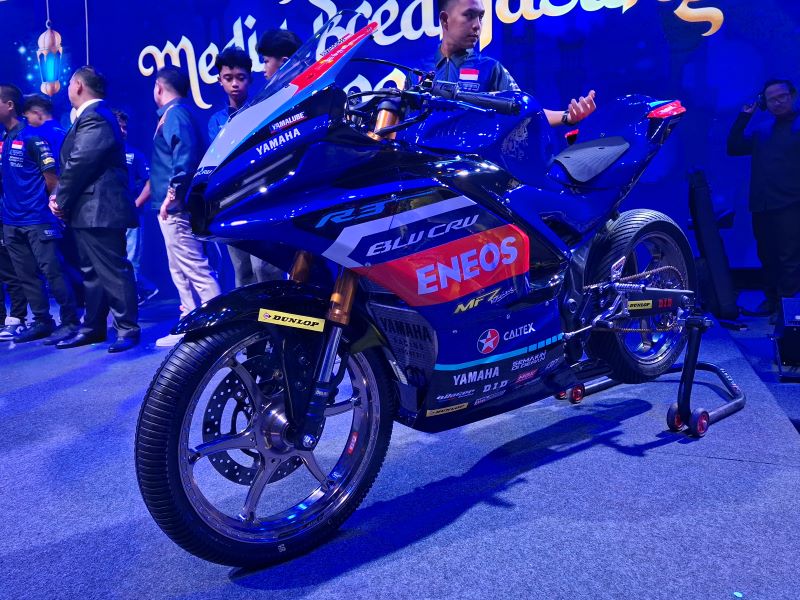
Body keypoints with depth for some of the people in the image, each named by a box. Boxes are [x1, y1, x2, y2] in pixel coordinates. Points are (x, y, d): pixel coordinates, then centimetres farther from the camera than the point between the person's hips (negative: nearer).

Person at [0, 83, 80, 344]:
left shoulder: (32, 136, -7)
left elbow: (51, 177, -8)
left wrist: (50, 206, -4)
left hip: (37, 219, -8)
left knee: (52, 271, -7)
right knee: (26, 276, 10)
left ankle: (71, 321, 0)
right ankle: (42, 322, 18)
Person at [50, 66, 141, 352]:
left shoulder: (94, 118, -14)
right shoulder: (91, 116, 19)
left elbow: (79, 164, -19)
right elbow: (72, 163, 16)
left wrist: (62, 200, -8)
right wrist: (60, 195, 2)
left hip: (99, 210, -11)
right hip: (89, 210, 11)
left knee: (113, 271, -6)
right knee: (92, 272, 15)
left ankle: (128, 329, 1)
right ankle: (93, 328, 24)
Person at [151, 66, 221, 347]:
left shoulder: (175, 114, -10)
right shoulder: (172, 115, 21)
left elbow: (186, 156, -24)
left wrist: (172, 193, -24)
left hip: (176, 208, -11)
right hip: (173, 209, 11)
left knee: (196, 269, -12)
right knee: (180, 271, 14)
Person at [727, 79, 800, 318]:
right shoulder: (761, 129, 17)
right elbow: (733, 148, 9)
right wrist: (744, 117, 4)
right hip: (761, 206, 6)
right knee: (767, 256, 13)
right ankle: (771, 299, 26)